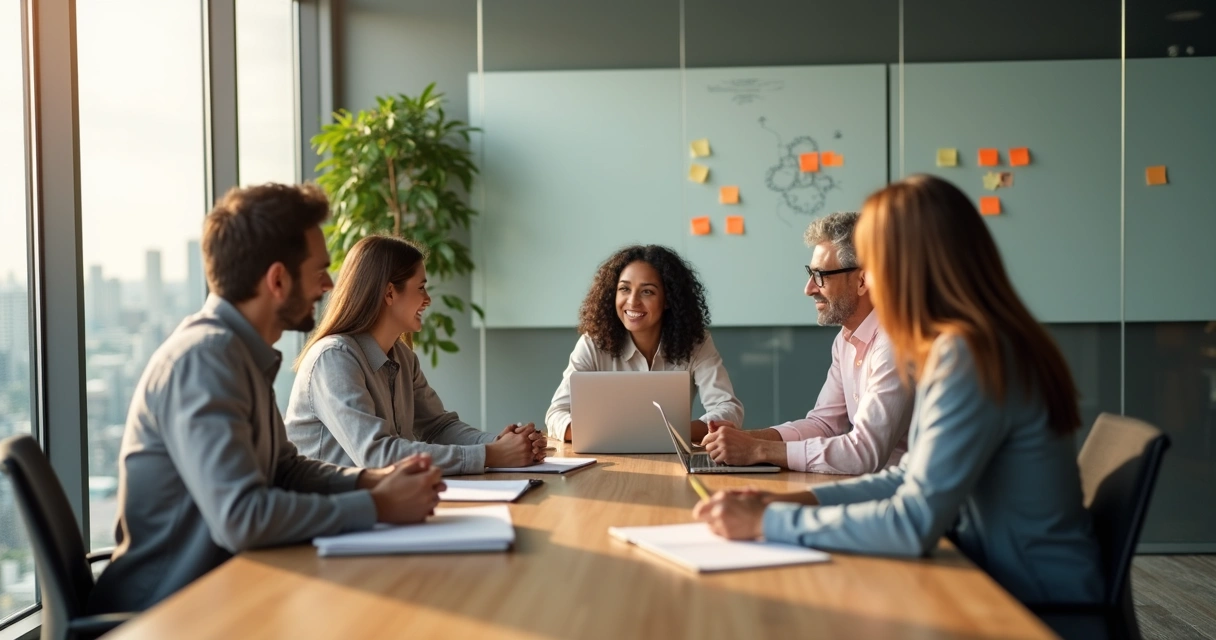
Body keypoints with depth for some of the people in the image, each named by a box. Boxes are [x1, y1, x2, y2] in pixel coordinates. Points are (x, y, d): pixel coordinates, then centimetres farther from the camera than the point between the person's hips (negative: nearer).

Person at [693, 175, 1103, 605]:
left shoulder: (968, 356, -22)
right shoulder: (967, 345, 7)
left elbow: (915, 524, -25)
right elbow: (914, 480, 11)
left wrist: (769, 522, -19)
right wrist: (799, 500, 0)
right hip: (1006, 583, 7)